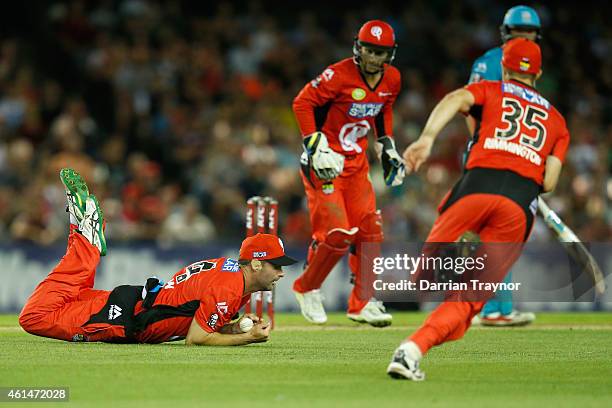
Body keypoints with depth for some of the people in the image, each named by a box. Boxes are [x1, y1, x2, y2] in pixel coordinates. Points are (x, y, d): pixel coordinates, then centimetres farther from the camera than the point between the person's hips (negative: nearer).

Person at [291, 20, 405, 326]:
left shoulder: (392, 79, 0)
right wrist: (315, 145, -22)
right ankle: (306, 289, 11)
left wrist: (386, 146, 14)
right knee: (336, 233, -12)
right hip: (324, 162, -7)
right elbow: (302, 103, -17)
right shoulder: (340, 75, -21)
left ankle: (361, 304, 13)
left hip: (356, 162, 7)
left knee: (369, 229, 3)